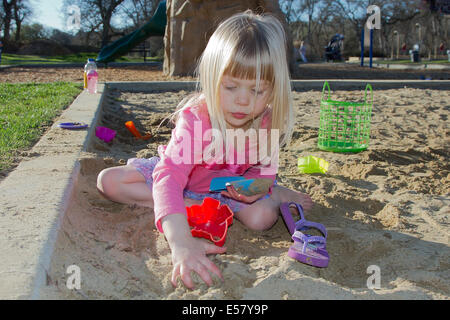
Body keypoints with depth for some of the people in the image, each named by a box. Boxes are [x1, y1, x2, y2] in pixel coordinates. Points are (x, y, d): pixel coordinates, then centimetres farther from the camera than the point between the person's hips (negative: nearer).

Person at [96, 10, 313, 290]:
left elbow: (264, 167, -5)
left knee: (262, 217, -32)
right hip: (186, 181, 0)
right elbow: (169, 177, -51)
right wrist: (181, 243, -65)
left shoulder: (267, 121, -23)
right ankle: (194, 206, -21)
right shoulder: (195, 119, -38)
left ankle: (276, 195, 4)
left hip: (232, 184, 0)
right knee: (109, 181, -18)